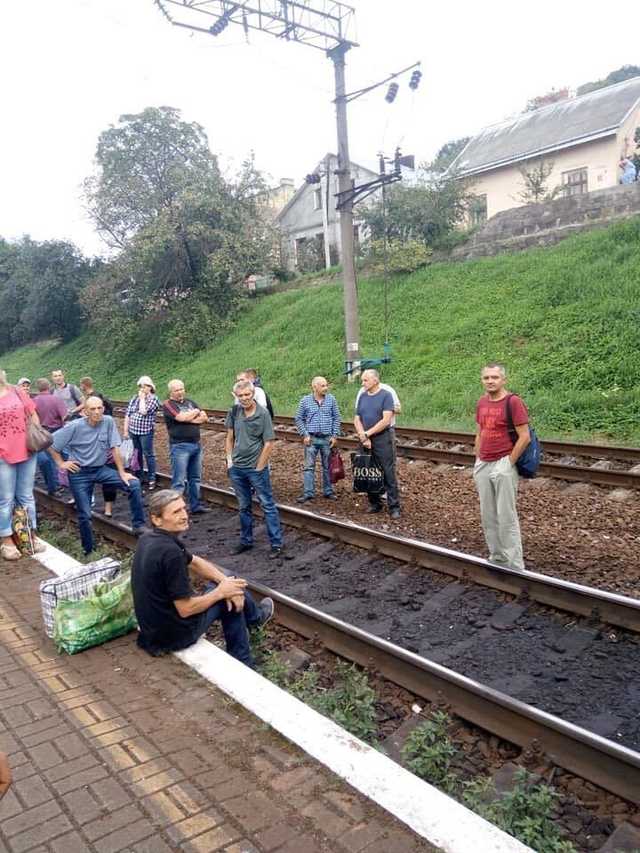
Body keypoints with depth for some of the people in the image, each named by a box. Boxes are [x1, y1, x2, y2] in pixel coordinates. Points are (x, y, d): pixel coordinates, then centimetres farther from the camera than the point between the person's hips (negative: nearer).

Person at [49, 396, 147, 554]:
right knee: (85, 515, -1)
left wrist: (122, 473, -8)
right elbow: (50, 443, -7)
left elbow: (114, 448, -6)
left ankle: (138, 525, -4)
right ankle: (88, 550, 20)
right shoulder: (75, 427, -15)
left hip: (101, 469, 3)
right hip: (79, 473, -2)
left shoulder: (108, 421, -9)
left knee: (134, 484, -14)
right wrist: (61, 463, -5)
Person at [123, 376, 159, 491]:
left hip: (146, 432, -5)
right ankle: (140, 476, 25)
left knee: (148, 455, -2)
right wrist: (125, 430, 5)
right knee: (137, 454, 13)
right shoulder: (134, 398, 10)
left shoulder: (153, 399, -6)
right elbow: (127, 414, 9)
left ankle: (151, 479, 4)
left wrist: (142, 398, -10)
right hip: (133, 431, 5)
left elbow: (143, 411, -20)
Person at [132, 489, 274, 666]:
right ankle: (254, 616, 42)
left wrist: (226, 582, -1)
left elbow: (195, 562, 10)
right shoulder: (170, 552, -31)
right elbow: (186, 609, -26)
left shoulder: (149, 539, -1)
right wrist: (221, 592, -11)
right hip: (176, 634, -8)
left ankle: (241, 663, 32)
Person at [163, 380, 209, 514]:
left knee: (195, 478, 14)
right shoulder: (168, 404, -4)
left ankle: (195, 506, 24)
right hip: (180, 446, -7)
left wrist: (189, 418, -10)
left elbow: (204, 417, 6)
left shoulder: (190, 402, 14)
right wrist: (196, 412, -2)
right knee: (179, 481, -5)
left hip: (196, 444, 7)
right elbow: (181, 417, -20)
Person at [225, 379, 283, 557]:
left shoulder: (263, 414, -11)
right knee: (244, 507, 16)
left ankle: (276, 544, 7)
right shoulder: (234, 411, 1)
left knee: (268, 505, 1)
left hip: (256, 468, -5)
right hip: (236, 468, 5)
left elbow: (269, 443, -10)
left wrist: (259, 468, -10)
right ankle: (246, 541, 28)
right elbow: (230, 437, 12)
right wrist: (229, 459, 5)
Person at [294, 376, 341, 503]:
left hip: (327, 439, 1)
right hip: (311, 439, -1)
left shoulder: (331, 399, 1)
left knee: (328, 467, 10)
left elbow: (336, 418, 5)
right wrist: (305, 435, -5)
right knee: (309, 466, 0)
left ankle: (328, 491, 21)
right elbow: (299, 419, 2)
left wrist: (335, 435, 0)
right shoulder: (305, 401, -2)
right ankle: (308, 493, 6)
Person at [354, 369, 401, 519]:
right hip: (366, 441, 5)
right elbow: (357, 420, 8)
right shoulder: (362, 396, 11)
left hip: (383, 439, -5)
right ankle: (375, 504, 22)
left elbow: (386, 421, -14)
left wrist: (367, 433, -13)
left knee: (388, 474, -4)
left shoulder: (386, 395, -6)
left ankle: (394, 507, 2)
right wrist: (363, 437, -8)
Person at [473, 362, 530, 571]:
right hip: (482, 466, 7)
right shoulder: (482, 402, 10)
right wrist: (478, 460, 13)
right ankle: (496, 558, 26)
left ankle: (515, 567, 8)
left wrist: (508, 463, -13)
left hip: (503, 465, -7)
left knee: (506, 517, -3)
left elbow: (524, 437, -14)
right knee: (488, 515, 13)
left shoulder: (513, 402, -12)